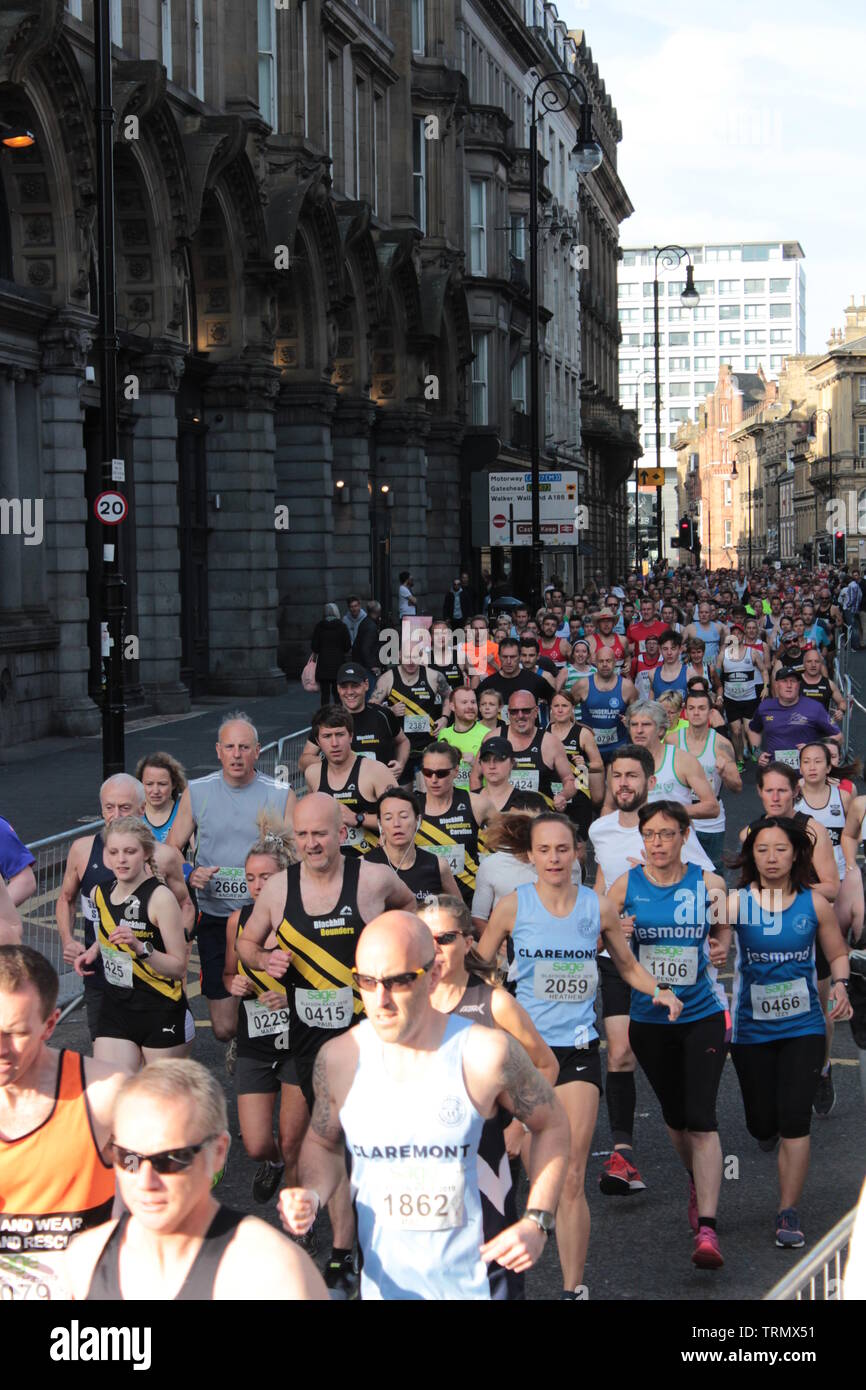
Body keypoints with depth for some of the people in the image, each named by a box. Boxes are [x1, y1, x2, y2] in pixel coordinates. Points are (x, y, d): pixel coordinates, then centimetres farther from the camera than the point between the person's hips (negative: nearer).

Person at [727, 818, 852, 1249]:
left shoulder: (814, 903, -2)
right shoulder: (735, 902, -6)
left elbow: (837, 953, 9)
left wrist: (840, 987, -10)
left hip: (803, 1027, 0)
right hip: (751, 1029, 0)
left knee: (794, 1123, -10)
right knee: (762, 1126, 9)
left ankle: (788, 1215, 1)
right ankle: (769, 1130, 48)